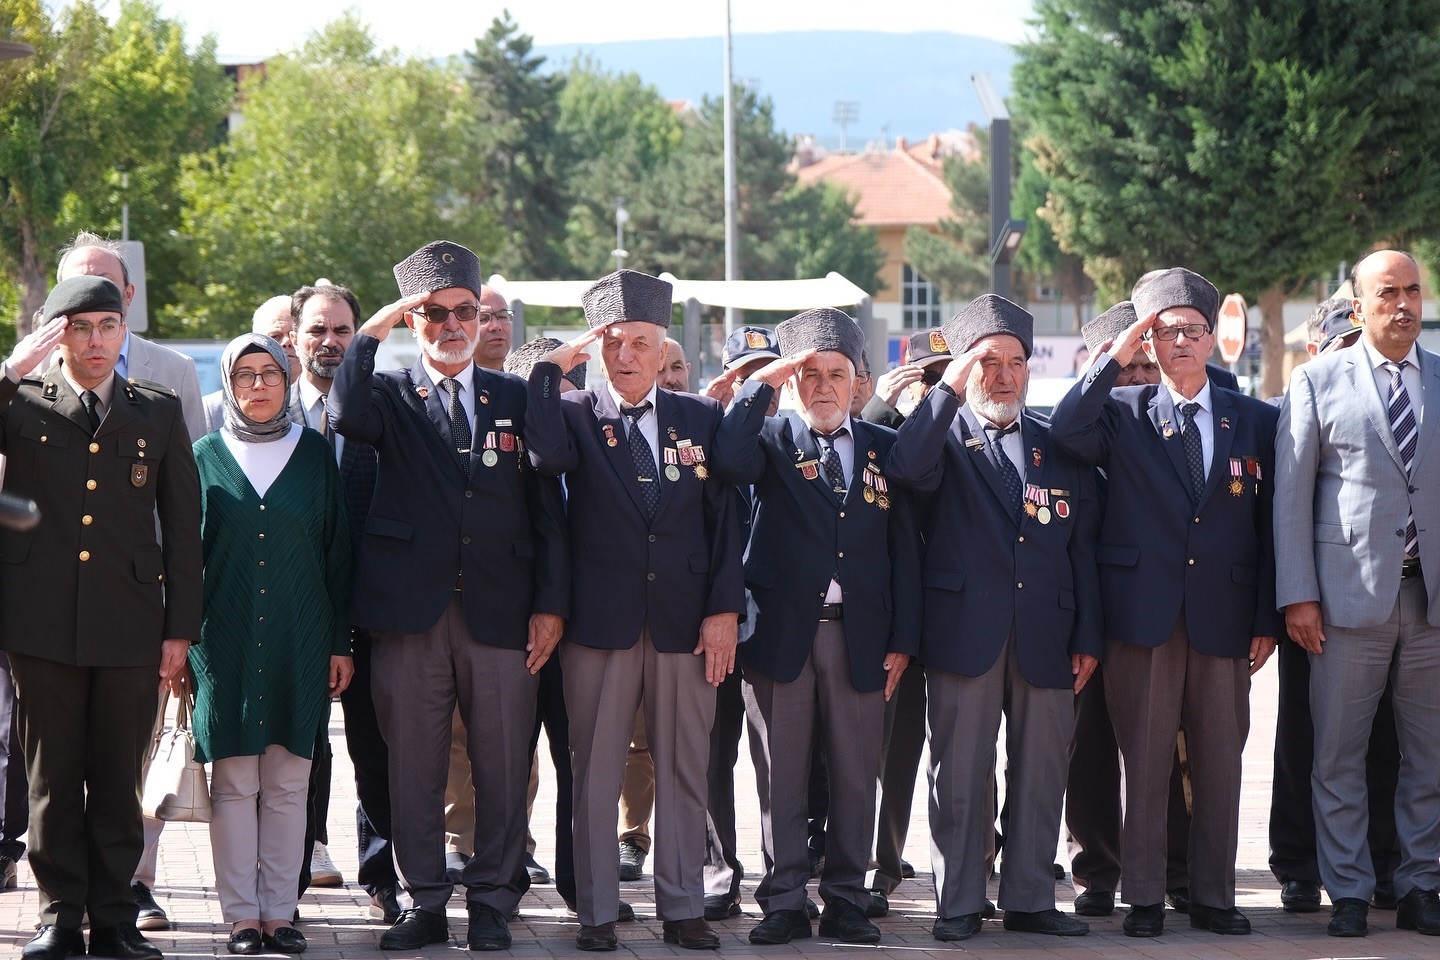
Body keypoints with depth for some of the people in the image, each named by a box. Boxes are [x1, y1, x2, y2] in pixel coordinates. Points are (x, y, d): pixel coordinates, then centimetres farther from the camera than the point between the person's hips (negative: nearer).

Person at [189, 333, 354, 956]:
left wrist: (340, 642, 4)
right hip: (225, 641, -1)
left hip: (298, 642, 1)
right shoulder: (206, 456, 5)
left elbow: (337, 552, 8)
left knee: (288, 781, 2)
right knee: (233, 780, -1)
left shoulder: (315, 454, 7)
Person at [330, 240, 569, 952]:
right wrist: (371, 330, -12)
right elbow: (347, 417, -16)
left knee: (502, 766, 2)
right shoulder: (391, 394, 9)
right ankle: (421, 903, 12)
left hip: (501, 612, 1)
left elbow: (547, 510, 9)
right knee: (412, 767, 3)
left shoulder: (517, 398, 12)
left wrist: (550, 604, 1)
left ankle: (492, 901, 12)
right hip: (410, 612, -1)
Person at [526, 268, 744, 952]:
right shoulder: (575, 414, 5)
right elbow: (547, 455, -20)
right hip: (601, 620, -1)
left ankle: (682, 908, 14)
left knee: (684, 773, 6)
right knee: (595, 774, 2)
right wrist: (553, 367, -12)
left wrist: (724, 610, -2)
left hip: (687, 625, 1)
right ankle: (597, 913, 9)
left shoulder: (701, 418, 9)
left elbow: (724, 519, 6)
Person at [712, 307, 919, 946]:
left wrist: (903, 640, 2)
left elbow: (904, 549, 8)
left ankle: (845, 902, 12)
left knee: (855, 777, 4)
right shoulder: (771, 440, 5)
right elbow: (729, 462, -20)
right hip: (781, 631, -2)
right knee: (780, 777, 2)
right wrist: (761, 383, -15)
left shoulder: (883, 447, 11)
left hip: (860, 638, 2)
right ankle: (783, 903, 8)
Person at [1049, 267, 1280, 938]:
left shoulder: (1254, 421, 10)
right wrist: (1117, 357, -17)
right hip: (1143, 613, -2)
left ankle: (1213, 896, 15)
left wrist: (1267, 618, 4)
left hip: (1224, 619, 2)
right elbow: (1065, 431, -15)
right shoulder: (1122, 413, 6)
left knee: (1220, 763, 6)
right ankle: (1144, 898, 8)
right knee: (1145, 762, 1)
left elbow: (1269, 526, 9)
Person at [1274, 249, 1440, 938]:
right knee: (1339, 754, 1)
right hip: (1350, 593, -2)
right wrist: (1297, 595, -5)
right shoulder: (1318, 383, 4)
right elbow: (1290, 494, 2)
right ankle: (1348, 893, 9)